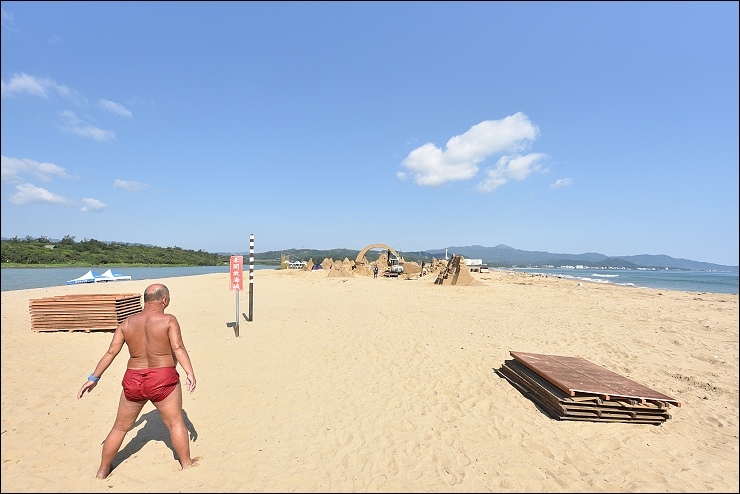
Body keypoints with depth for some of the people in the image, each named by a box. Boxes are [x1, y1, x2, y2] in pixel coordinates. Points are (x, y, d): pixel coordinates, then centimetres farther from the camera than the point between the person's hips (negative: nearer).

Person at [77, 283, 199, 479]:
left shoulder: (127, 323, 3)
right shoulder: (168, 320, -12)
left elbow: (111, 352, 3)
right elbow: (178, 349, -21)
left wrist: (94, 378, 11)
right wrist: (190, 373, -22)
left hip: (133, 381, 4)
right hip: (163, 380, -4)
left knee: (120, 427, 23)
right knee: (176, 423, 11)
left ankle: (103, 470, 37)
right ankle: (186, 463, 23)